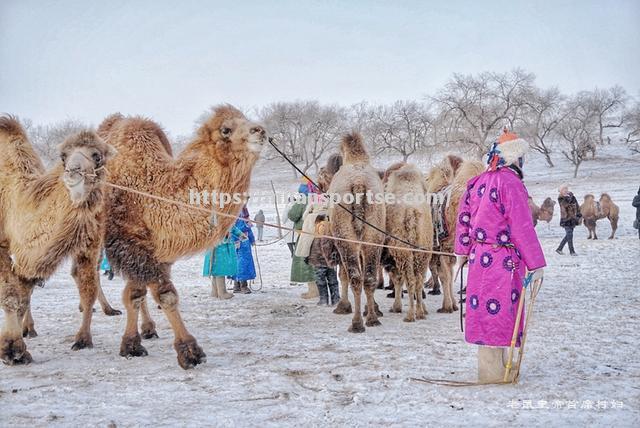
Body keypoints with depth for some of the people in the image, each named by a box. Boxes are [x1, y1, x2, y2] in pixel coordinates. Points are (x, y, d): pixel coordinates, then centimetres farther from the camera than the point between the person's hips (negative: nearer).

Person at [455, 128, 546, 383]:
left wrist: (463, 251, 27)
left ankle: (496, 363, 31)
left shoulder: (477, 182, 9)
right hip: (503, 260, -8)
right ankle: (492, 372, 8)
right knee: (497, 311, 0)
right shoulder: (511, 183, -16)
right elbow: (522, 228, -17)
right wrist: (536, 264, -11)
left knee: (485, 309, 16)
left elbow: (463, 216, 16)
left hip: (480, 257, 8)